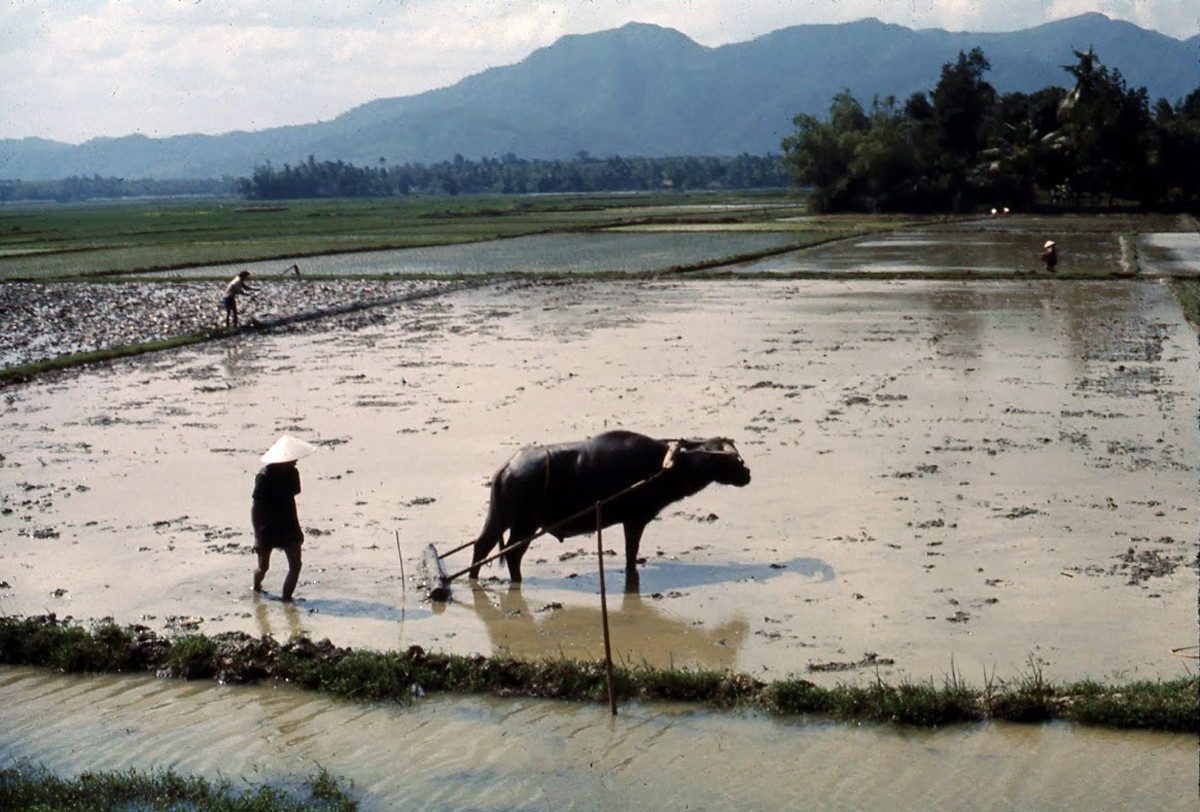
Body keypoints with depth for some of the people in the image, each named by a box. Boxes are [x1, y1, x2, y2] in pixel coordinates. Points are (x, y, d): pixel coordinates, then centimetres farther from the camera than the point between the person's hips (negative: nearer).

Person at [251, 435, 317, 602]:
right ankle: (256, 588, 41)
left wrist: (297, 528, 19)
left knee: (296, 565, -6)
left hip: (288, 526, 5)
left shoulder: (292, 474, 1)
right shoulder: (264, 477, -18)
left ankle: (286, 599, 3)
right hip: (267, 528, -5)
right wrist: (257, 534, -19)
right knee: (263, 567, 9)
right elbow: (254, 506, -16)